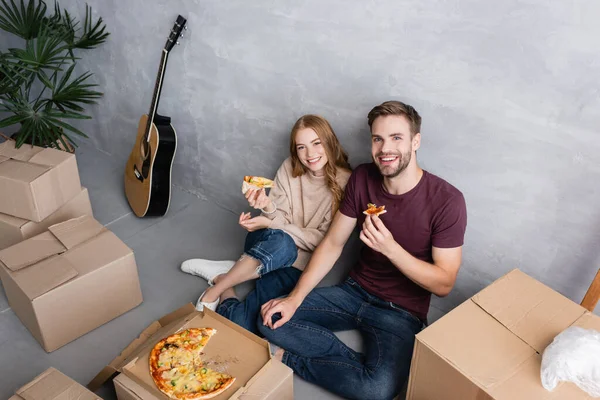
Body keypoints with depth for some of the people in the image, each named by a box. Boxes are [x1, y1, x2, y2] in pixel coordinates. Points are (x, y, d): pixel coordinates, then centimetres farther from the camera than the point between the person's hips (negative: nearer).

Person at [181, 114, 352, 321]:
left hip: (298, 262, -1)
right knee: (280, 242, -38)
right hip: (267, 241, 2)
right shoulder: (290, 167, -4)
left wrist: (271, 224, -20)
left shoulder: (344, 181, -12)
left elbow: (324, 240, -12)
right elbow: (280, 219, -1)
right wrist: (268, 207, -26)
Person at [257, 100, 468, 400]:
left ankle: (292, 359, -9)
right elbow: (333, 243, -2)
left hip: (402, 311, -4)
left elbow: (444, 283, -16)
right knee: (272, 319, -10)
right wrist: (295, 297, -11)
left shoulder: (447, 201, -19)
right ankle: (361, 363, -10)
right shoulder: (362, 178, -6)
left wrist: (390, 248, -30)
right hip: (354, 292, 5)